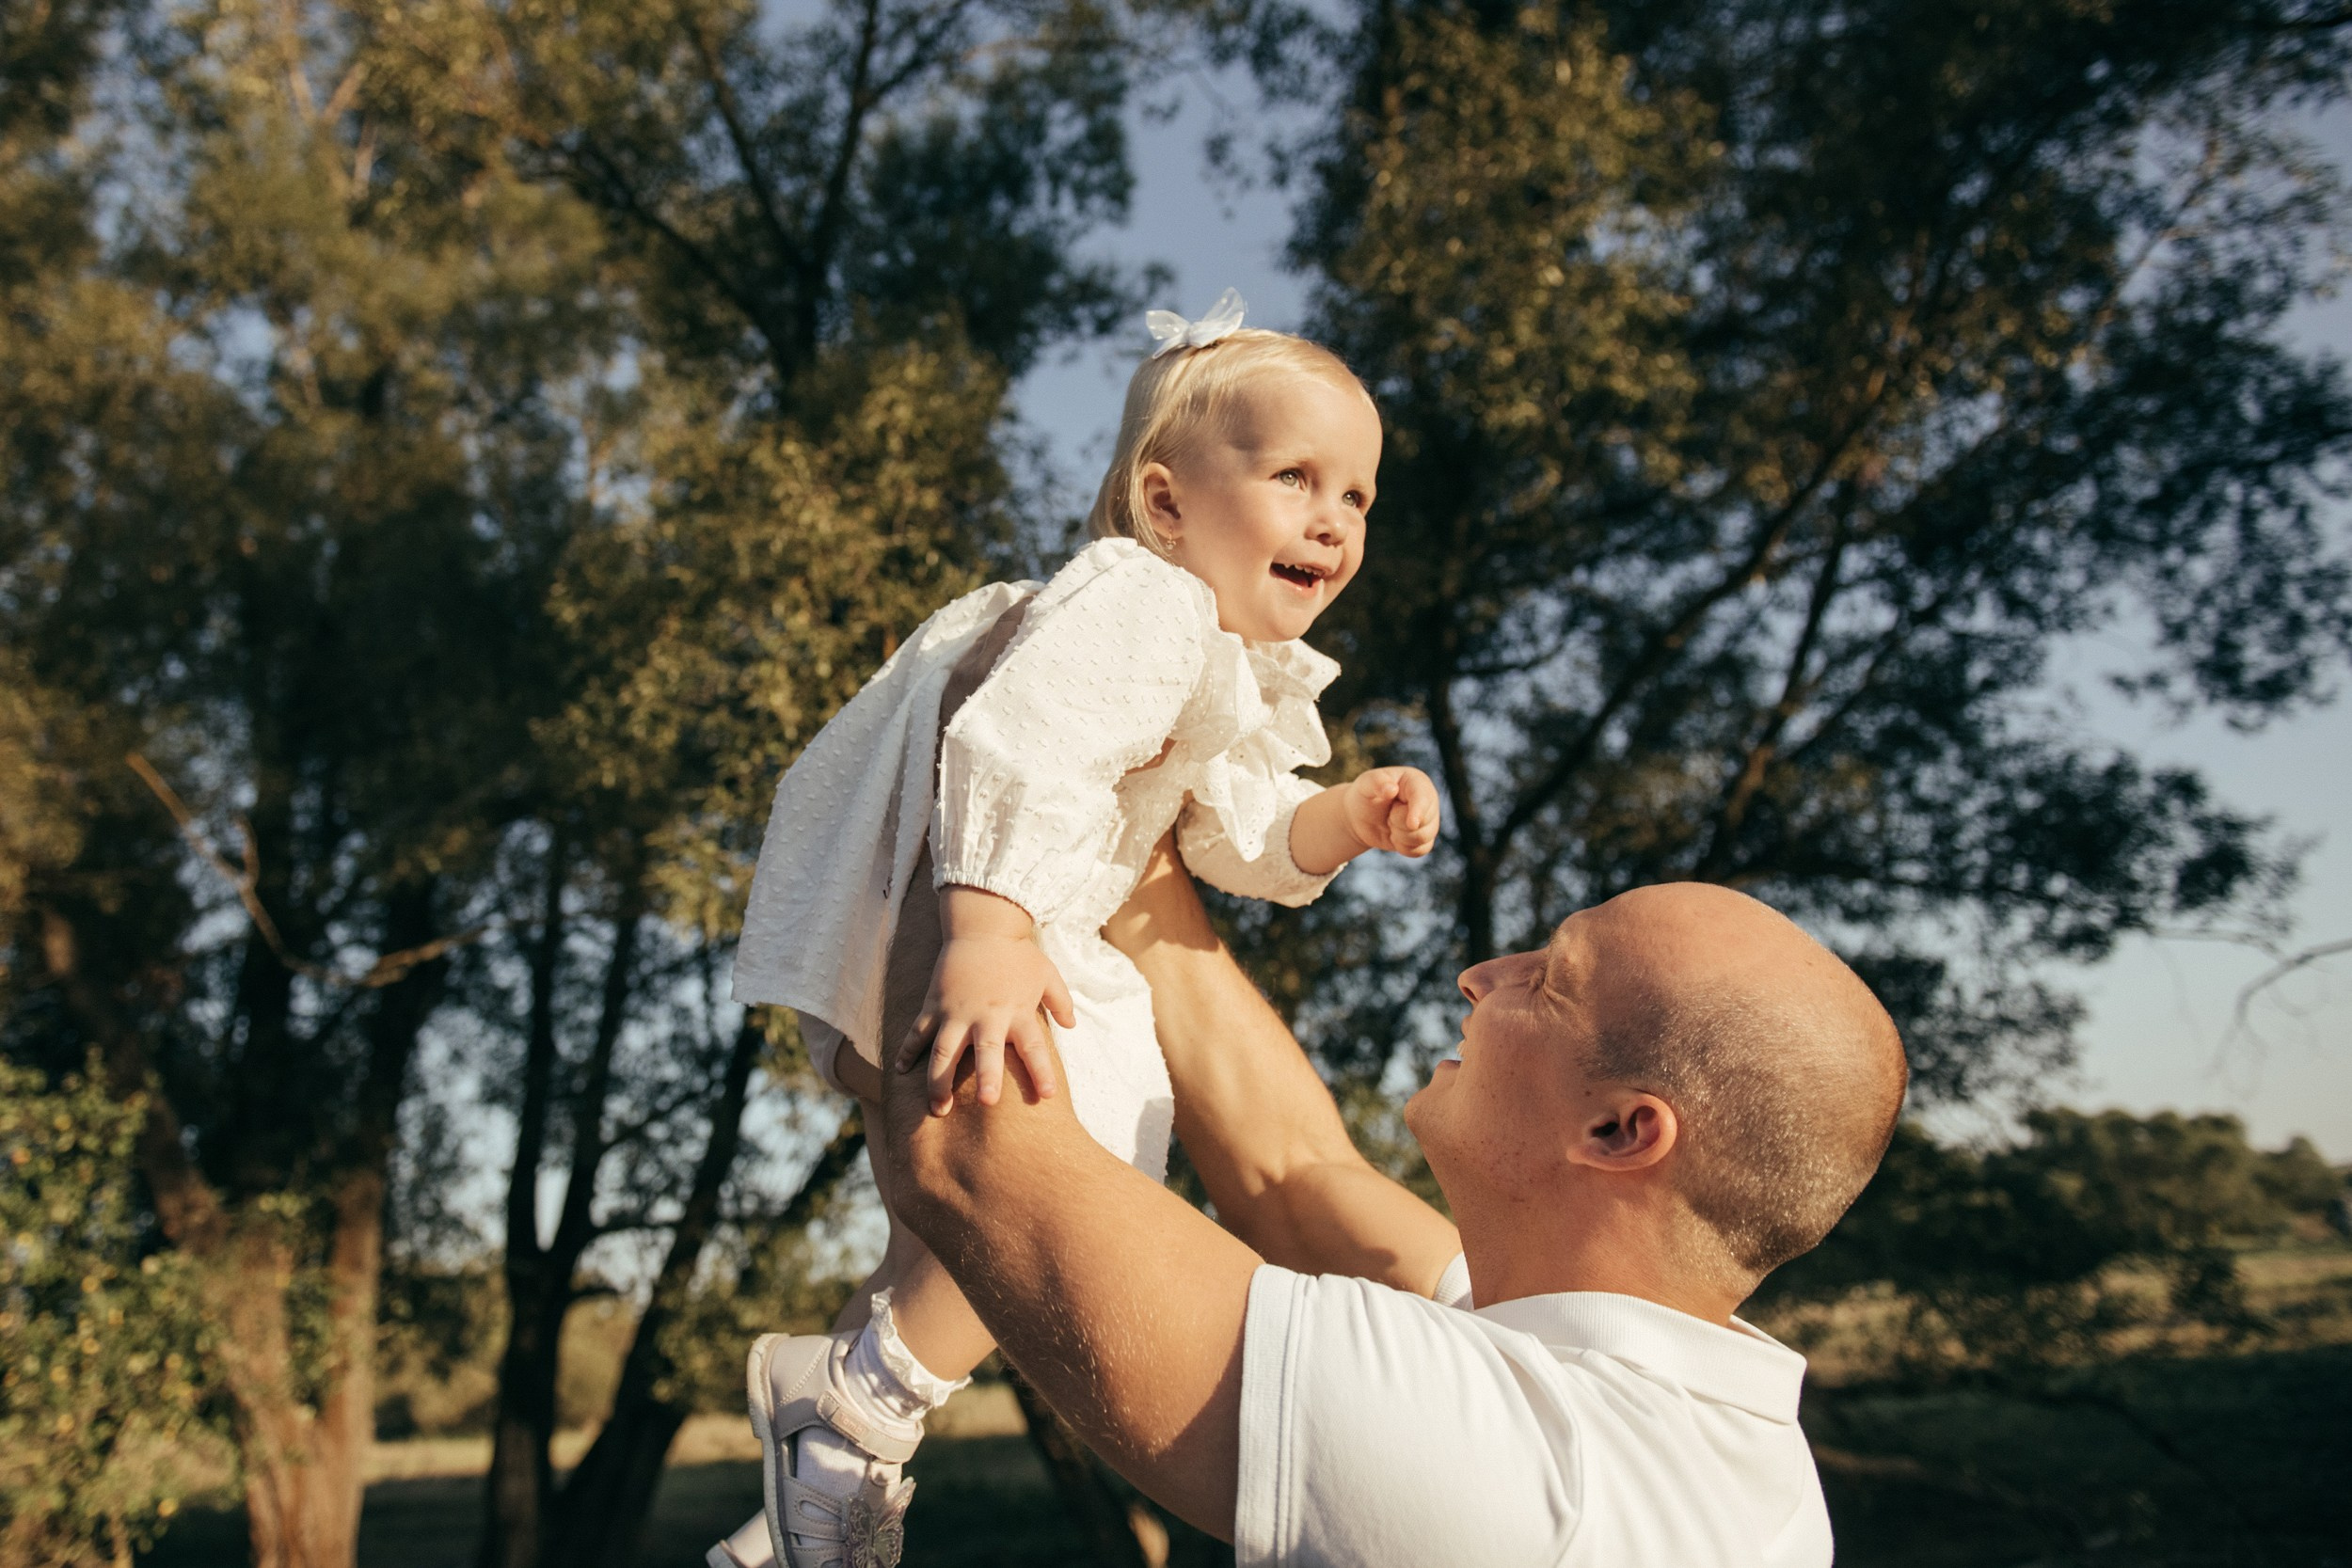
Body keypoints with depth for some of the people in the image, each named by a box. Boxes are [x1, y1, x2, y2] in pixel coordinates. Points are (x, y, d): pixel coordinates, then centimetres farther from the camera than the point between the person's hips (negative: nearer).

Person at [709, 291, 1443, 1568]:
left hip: (1009, 930, 12)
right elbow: (1010, 750, -34)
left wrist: (1345, 816, -3)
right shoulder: (1140, 605, -20)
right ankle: (856, 1411, -12)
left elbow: (1239, 836, 17)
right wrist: (986, 937, -47)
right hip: (933, 927, -11)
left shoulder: (1244, 686, 15)